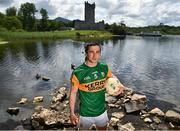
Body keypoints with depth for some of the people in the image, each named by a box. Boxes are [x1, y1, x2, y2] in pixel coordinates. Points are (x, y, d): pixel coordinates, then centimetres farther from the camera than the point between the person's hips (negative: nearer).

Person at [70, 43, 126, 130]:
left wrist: (120, 86, -10)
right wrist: (72, 113, -14)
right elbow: (73, 93, -11)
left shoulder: (104, 68, -10)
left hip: (102, 112, 4)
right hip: (85, 114, -3)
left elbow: (112, 77, 9)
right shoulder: (77, 73, -21)